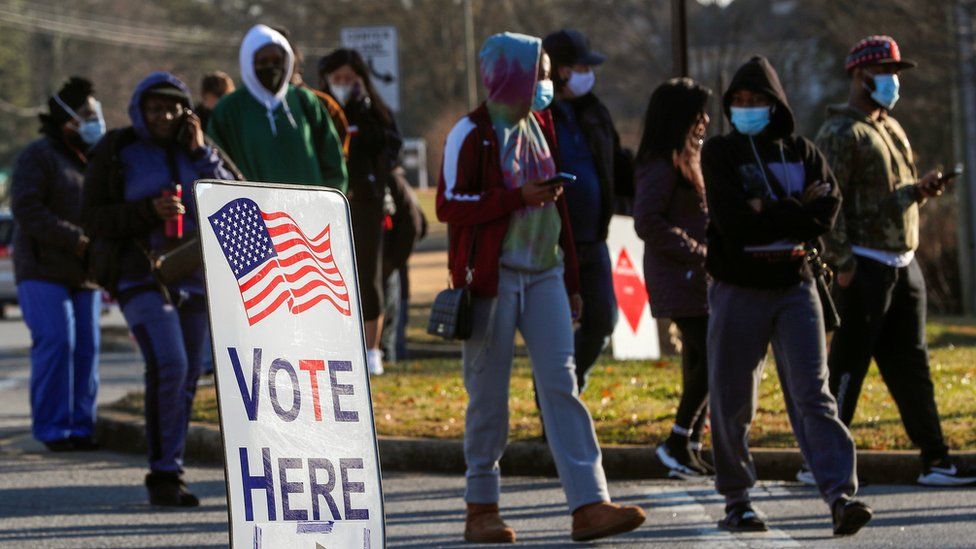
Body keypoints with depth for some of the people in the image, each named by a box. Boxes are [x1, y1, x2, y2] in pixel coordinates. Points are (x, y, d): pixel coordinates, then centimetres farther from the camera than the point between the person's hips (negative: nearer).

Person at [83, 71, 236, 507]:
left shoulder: (198, 150, 8)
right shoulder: (116, 152, -2)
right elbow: (95, 219, -6)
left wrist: (201, 154, -9)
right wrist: (150, 211, -20)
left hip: (195, 276, 5)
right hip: (141, 276, -5)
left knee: (186, 379, 6)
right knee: (168, 366, -21)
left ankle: (167, 475, 17)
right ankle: (165, 472, -14)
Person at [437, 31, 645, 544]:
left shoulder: (541, 127, 14)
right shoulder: (472, 135, -7)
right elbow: (449, 205, -14)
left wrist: (570, 280, 17)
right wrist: (518, 197, -20)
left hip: (543, 274, 6)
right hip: (493, 277, -5)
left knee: (561, 384, -4)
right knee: (489, 394, 1)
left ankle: (589, 505, -12)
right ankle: (481, 509, 12)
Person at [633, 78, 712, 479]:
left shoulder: (689, 160, 18)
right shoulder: (663, 165, -13)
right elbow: (648, 223, -20)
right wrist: (696, 251, -17)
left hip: (698, 277, 10)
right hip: (679, 278, -10)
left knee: (699, 361, 7)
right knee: (712, 356, -15)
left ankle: (692, 448, 11)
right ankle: (677, 443, -9)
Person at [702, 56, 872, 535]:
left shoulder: (802, 153, 9)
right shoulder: (720, 154, 1)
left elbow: (825, 212, -5)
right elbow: (731, 221, -13)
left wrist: (767, 212, -14)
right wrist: (795, 212, -9)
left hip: (794, 287, 1)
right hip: (738, 292, -1)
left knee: (812, 394, -8)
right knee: (732, 401, 3)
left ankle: (841, 495, -18)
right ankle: (736, 500, 16)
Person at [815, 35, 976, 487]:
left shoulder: (892, 129, 20)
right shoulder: (841, 134, -9)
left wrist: (921, 190, 3)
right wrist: (841, 262, -21)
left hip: (903, 264, 9)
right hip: (865, 267, -9)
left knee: (911, 365, 9)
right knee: (847, 366, -6)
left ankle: (935, 460, 10)